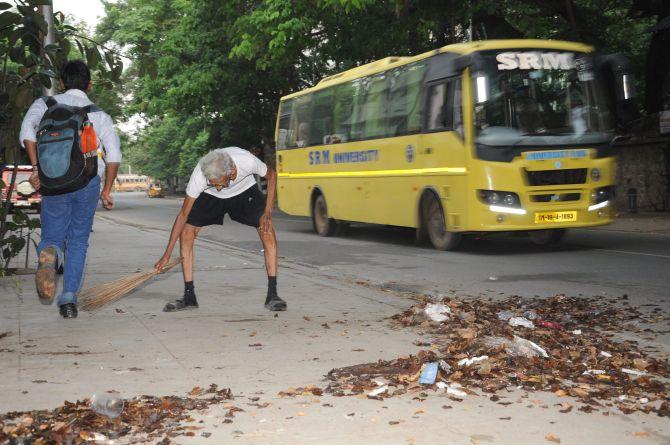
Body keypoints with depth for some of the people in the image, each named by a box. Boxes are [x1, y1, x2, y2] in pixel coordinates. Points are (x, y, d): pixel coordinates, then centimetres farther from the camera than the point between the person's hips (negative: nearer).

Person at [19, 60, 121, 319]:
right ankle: (69, 299, 7)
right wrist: (107, 190, 5)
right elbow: (114, 155, -3)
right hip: (88, 182, 0)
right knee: (78, 241, 14)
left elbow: (27, 132, -10)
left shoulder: (45, 104, 10)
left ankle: (50, 254, -26)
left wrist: (36, 167, -8)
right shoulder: (98, 115, 8)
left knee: (52, 236, 12)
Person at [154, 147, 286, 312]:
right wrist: (167, 254, -25)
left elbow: (271, 176, -15)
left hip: (244, 191, -1)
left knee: (267, 230, -20)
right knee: (186, 233, -14)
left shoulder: (247, 161, -39)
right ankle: (189, 297, -3)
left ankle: (272, 295, -13)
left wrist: (267, 212, -24)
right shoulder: (199, 176, -36)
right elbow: (183, 214, -25)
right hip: (209, 197, 1)